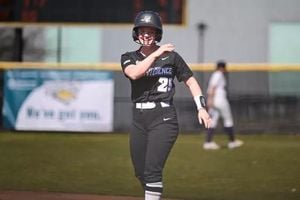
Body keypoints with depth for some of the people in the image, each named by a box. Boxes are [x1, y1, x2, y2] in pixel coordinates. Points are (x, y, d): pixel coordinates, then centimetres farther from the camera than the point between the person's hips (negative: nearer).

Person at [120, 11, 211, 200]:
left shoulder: (171, 56, 3)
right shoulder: (129, 58, 8)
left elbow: (191, 81, 7)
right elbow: (134, 73, -14)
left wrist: (202, 108, -4)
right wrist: (156, 54, -16)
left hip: (163, 119, -4)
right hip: (139, 121, 4)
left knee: (152, 170, -15)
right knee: (141, 173, 8)